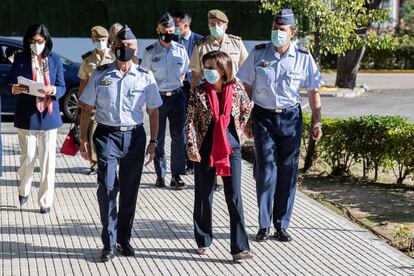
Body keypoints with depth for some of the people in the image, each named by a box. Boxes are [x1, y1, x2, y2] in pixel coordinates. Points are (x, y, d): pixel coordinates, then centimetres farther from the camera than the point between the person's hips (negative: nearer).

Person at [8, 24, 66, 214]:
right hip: (27, 116, -1)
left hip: (49, 115, 1)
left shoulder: (55, 60, 4)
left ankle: (45, 200, 12)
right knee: (28, 157, 2)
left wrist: (53, 90, -18)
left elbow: (62, 87, 4)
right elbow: (10, 84, 3)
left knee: (48, 159, 2)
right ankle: (24, 189, 31)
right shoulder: (20, 59, 1)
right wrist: (14, 89, -20)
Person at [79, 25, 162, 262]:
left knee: (130, 190, 7)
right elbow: (87, 109, 6)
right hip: (107, 135, -1)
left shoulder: (146, 77, 4)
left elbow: (153, 111, 9)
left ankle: (124, 239, 22)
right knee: (107, 187, -11)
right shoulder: (100, 75, 1)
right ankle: (109, 243, -2)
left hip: (135, 136, 1)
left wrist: (153, 141, 5)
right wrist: (84, 140, 1)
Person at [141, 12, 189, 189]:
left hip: (177, 97, 1)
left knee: (179, 136, -1)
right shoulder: (150, 52, 0)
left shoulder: (181, 50, 6)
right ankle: (160, 175, 13)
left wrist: (178, 84, 4)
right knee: (158, 138, 5)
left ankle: (176, 175, 6)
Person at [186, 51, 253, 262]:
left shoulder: (236, 89, -2)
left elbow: (247, 108, 17)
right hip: (205, 149, 0)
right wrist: (191, 147, -15)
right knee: (203, 196, 10)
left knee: (234, 197, -3)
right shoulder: (199, 92, -6)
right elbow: (190, 121, -7)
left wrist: (239, 129, 11)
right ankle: (203, 242, 25)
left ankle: (240, 247, -2)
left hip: (231, 148, 0)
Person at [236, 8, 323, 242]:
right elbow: (247, 88, 5)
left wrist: (317, 121, -1)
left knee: (288, 172, 3)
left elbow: (313, 91, 6)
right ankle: (264, 225, 2)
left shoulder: (304, 58, -1)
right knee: (266, 170, -6)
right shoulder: (258, 54, -1)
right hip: (263, 116, -1)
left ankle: (281, 225, 13)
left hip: (290, 118, 1)